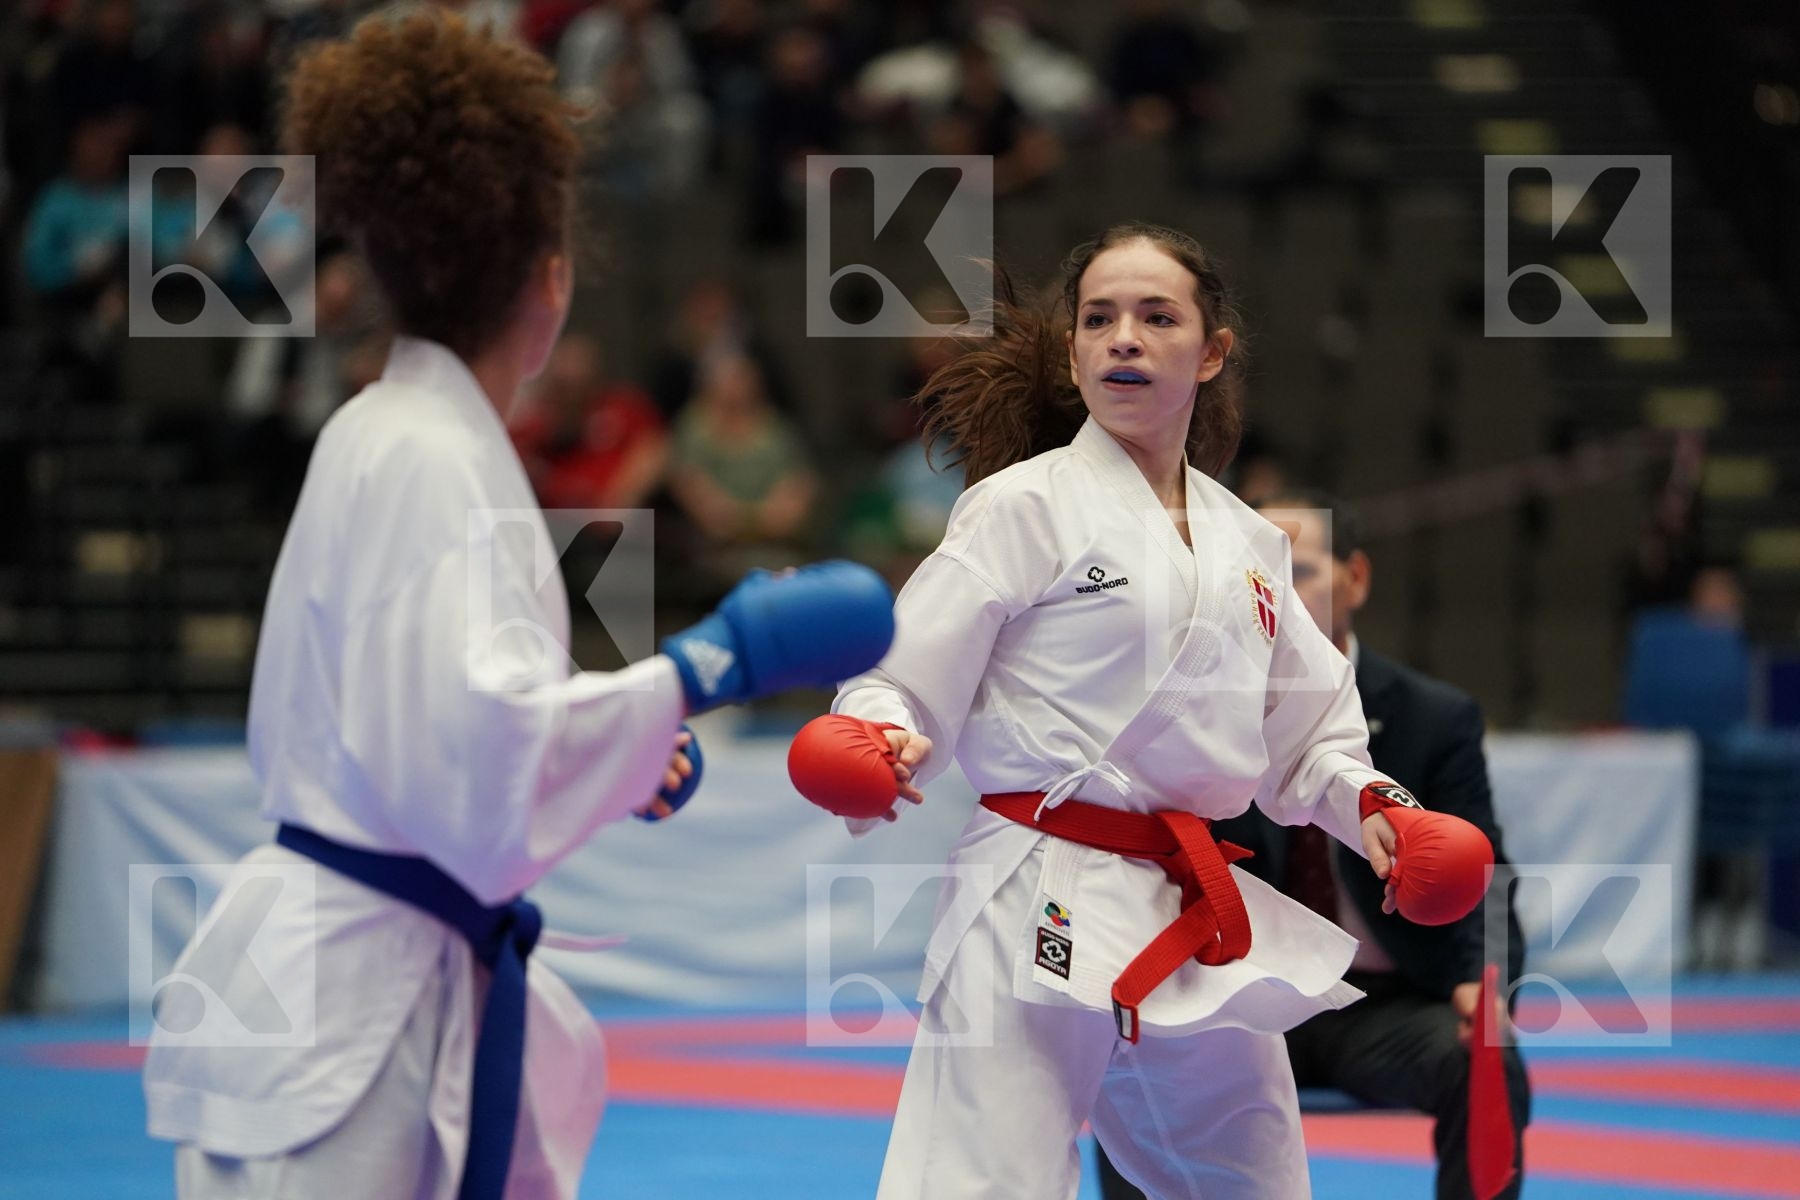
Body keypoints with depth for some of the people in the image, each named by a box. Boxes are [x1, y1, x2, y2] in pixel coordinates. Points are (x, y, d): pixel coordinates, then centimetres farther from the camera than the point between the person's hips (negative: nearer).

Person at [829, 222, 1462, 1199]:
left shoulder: (1248, 544, 14)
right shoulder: (1025, 505, -4)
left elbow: (1304, 728, 23)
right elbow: (902, 682, -8)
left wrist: (1364, 805, 3)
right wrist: (881, 750, -29)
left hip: (1199, 933, 7)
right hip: (1041, 922, -7)